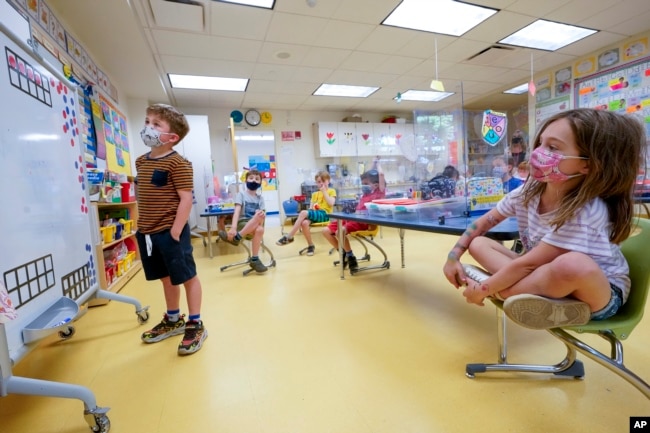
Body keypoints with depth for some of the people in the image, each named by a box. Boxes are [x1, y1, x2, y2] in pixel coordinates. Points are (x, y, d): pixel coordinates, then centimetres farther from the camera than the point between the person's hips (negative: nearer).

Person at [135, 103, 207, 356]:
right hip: (147, 232, 8)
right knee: (166, 278, 20)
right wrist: (141, 227, 15)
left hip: (170, 232, -8)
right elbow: (141, 196, 20)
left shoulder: (178, 163, -14)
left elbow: (186, 199, -18)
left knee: (187, 277, 4)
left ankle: (195, 324, 18)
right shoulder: (141, 162, 12)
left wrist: (175, 232, -20)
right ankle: (173, 320, 38)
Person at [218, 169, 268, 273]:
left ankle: (236, 237, -22)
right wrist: (233, 227, -31)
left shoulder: (260, 198, 11)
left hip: (255, 225, 3)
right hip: (242, 223, -3)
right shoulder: (241, 194, 0)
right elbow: (237, 211, -15)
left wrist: (262, 215, -28)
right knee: (260, 230, -35)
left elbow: (263, 213, -1)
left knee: (259, 230, -35)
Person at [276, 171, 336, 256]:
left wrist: (324, 191, -5)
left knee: (303, 212, -31)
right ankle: (310, 245, -14)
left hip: (325, 214, -5)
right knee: (304, 223, -33)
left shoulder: (331, 191, 10)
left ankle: (289, 237, -25)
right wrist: (312, 207, -8)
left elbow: (331, 203, -9)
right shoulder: (315, 194, 24)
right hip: (315, 213, 5)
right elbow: (311, 207, 15)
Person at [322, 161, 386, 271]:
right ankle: (344, 254, 10)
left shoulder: (379, 192, 2)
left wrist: (377, 164, 7)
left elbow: (381, 174, -8)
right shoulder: (363, 194, 26)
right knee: (326, 231, -3)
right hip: (354, 218, 9)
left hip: (365, 222, -9)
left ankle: (351, 257, -13)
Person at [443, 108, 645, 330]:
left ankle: (502, 291, -20)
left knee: (572, 264, -42)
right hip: (545, 276, 6)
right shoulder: (529, 192, -10)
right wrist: (453, 257, -6)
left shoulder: (585, 211, -29)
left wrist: (484, 289, -20)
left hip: (600, 293, -6)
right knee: (478, 244, -9)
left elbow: (528, 263, -28)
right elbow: (484, 222, 0)